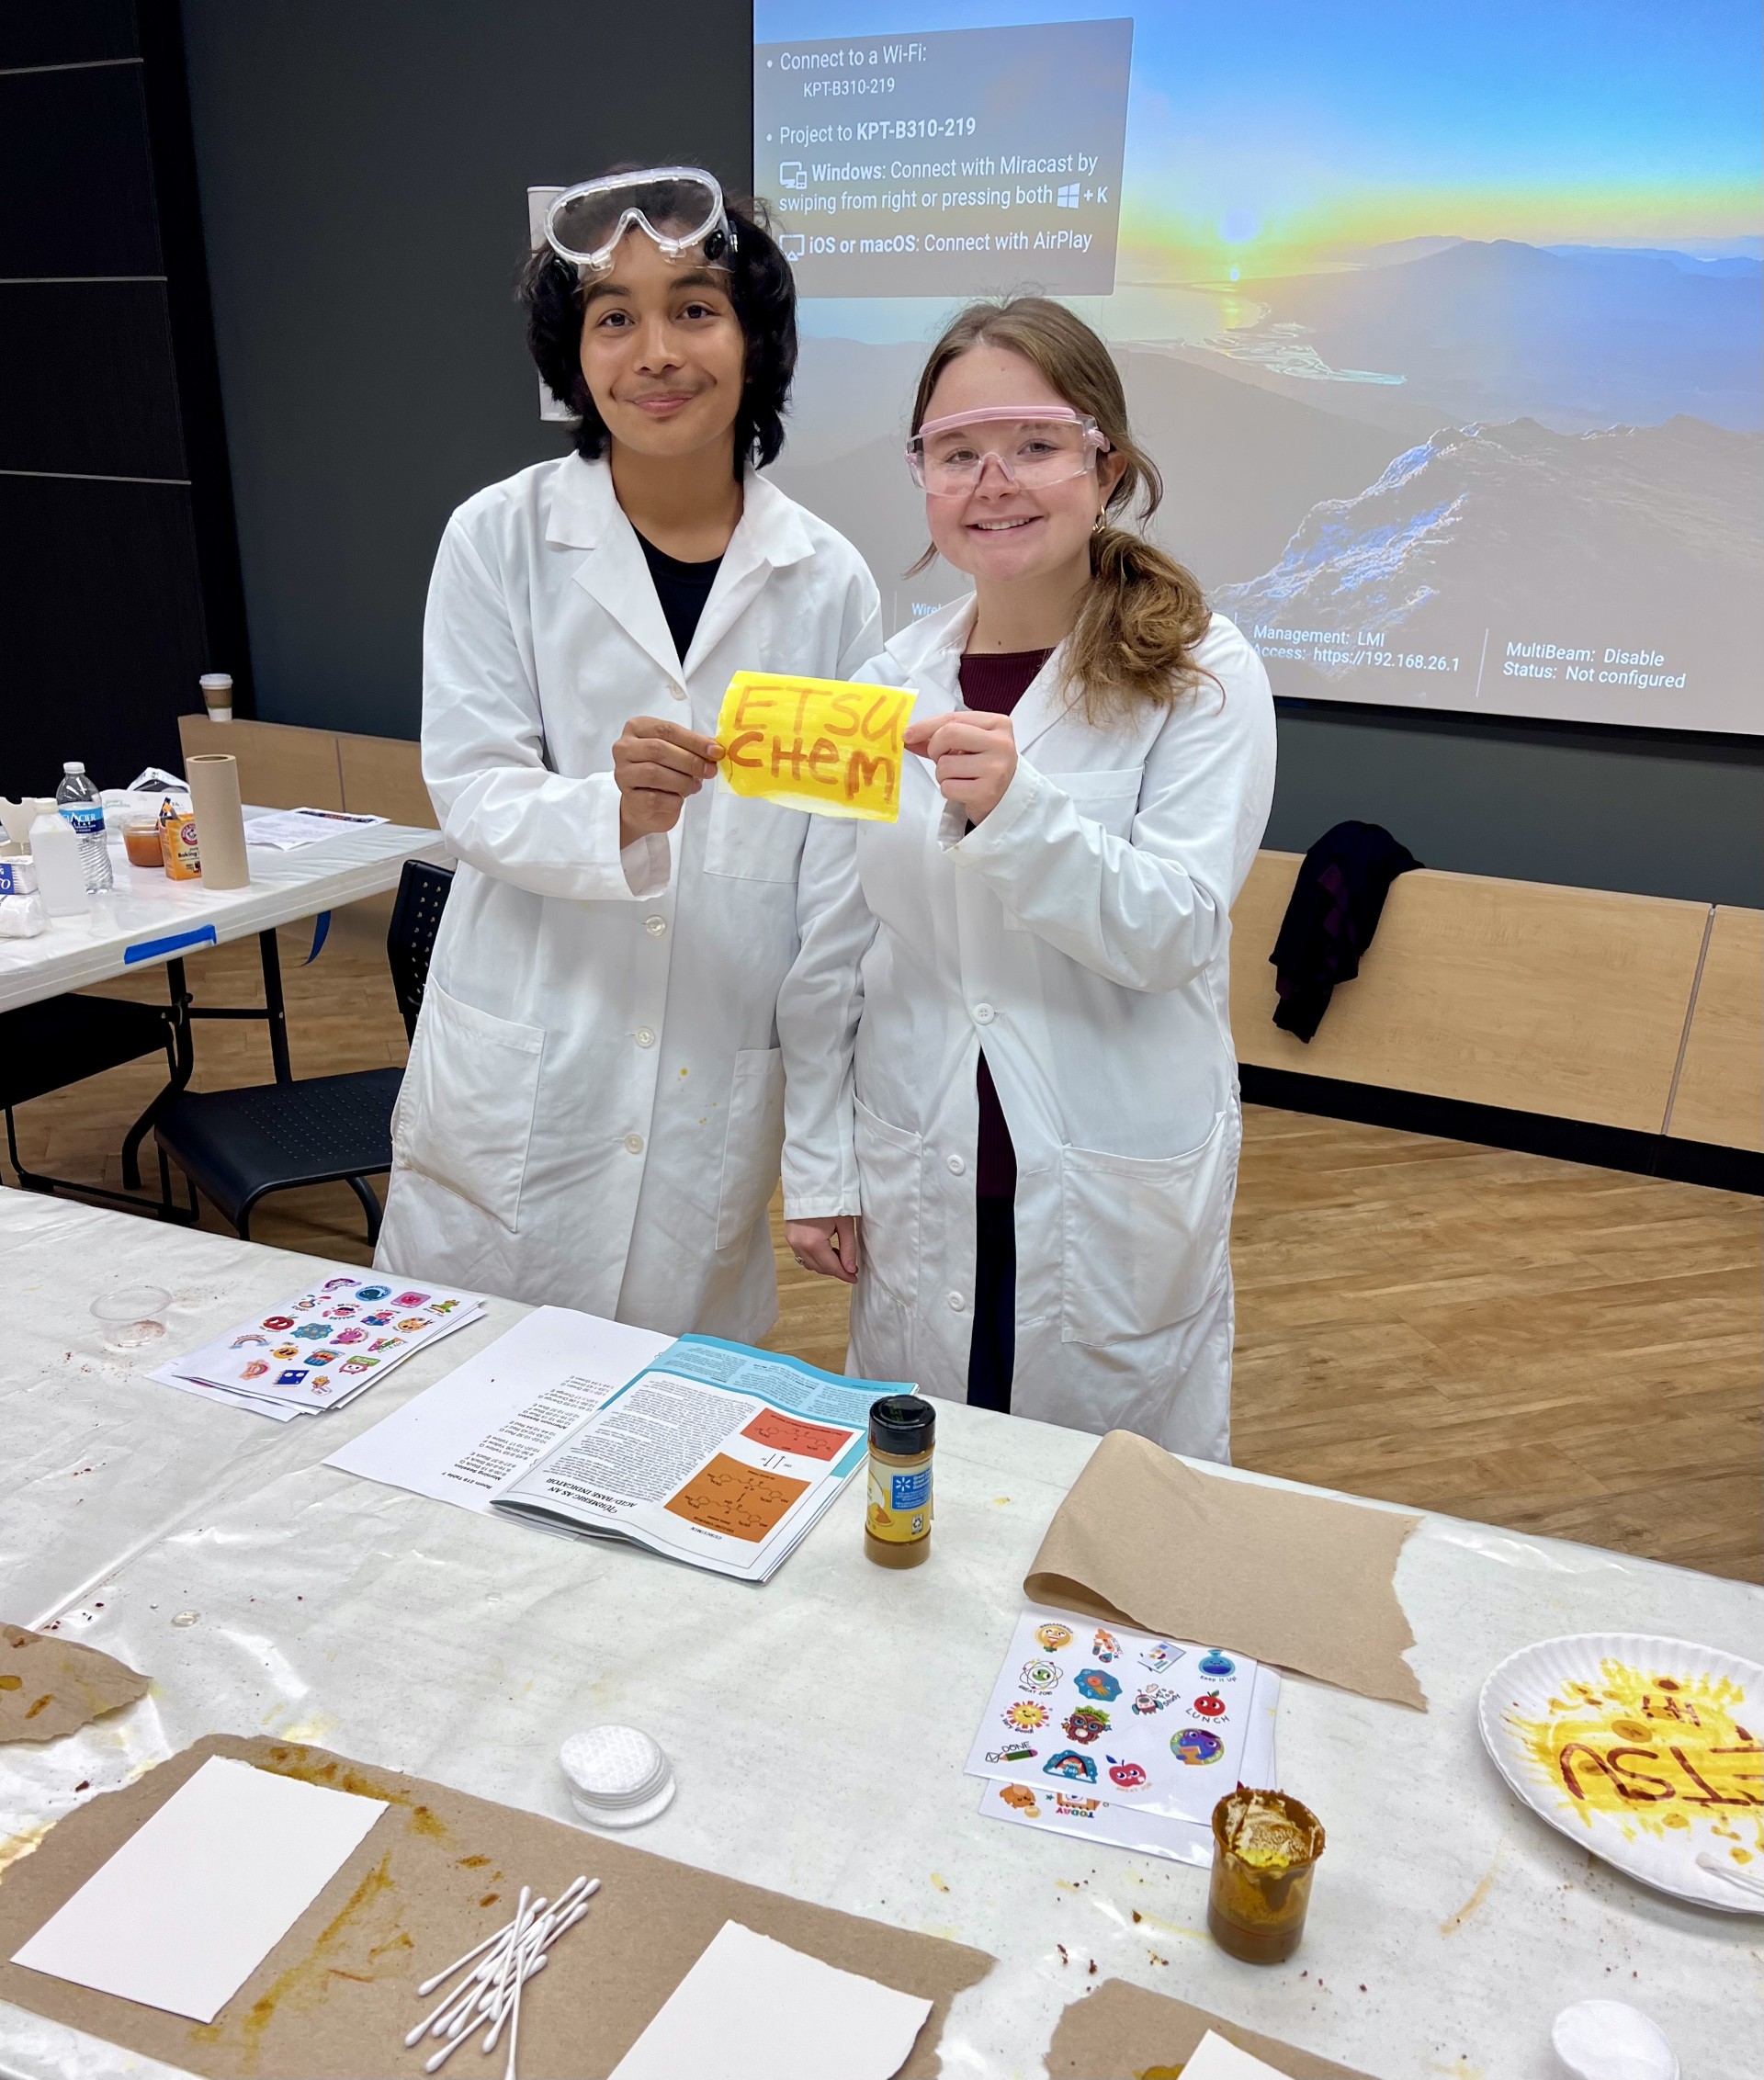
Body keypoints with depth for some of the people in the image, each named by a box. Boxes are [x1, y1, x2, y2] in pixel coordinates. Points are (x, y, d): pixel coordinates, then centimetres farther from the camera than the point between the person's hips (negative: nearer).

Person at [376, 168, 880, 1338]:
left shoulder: (827, 579, -1)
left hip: (717, 1094, 1)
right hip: (520, 1084, 0)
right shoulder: (500, 539, -3)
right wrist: (612, 814, -29)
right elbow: (471, 791, -7)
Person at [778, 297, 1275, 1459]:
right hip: (920, 1184, 3)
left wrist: (1016, 809, -31)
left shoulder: (1203, 679, -7)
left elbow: (1174, 930, -16)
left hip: (1114, 1199, -2)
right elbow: (829, 955, 5)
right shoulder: (889, 684, 2)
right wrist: (818, 1169, 6)